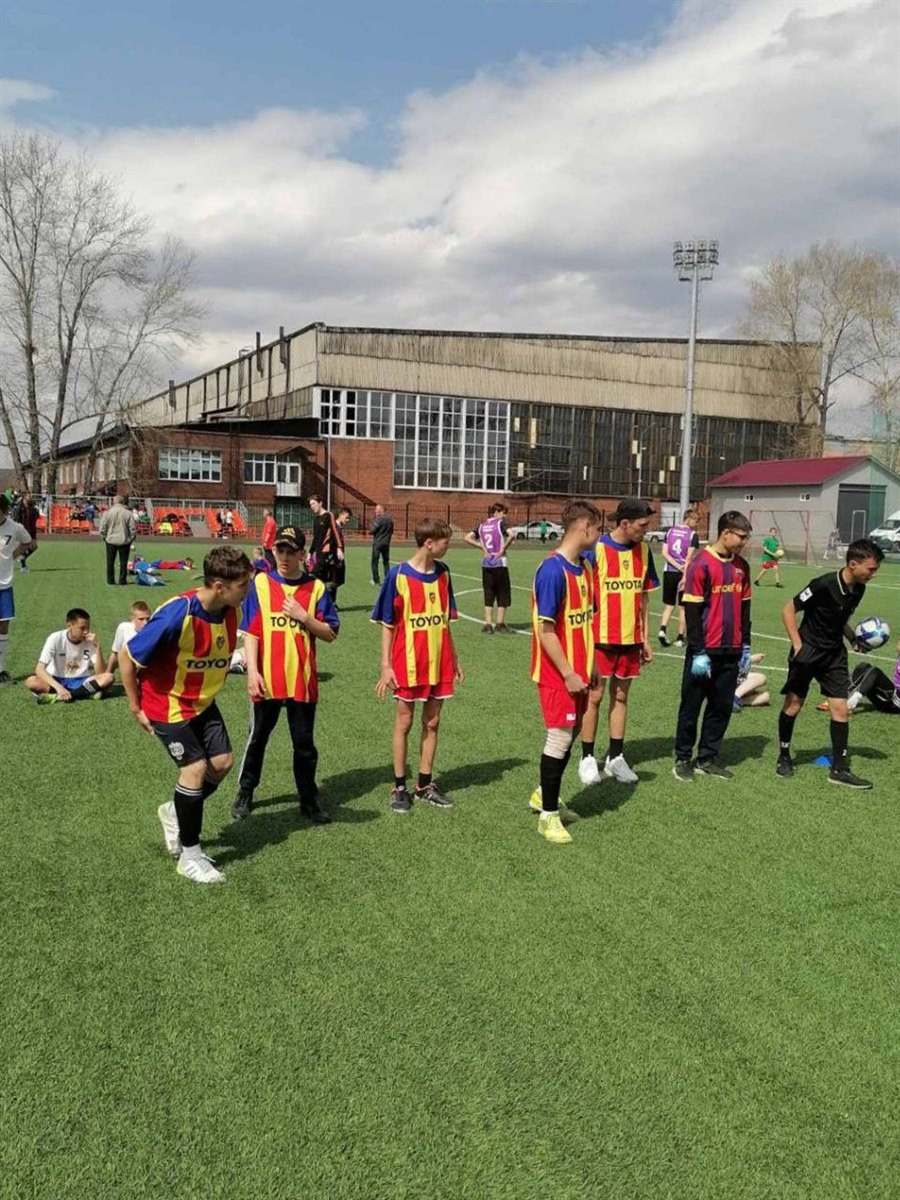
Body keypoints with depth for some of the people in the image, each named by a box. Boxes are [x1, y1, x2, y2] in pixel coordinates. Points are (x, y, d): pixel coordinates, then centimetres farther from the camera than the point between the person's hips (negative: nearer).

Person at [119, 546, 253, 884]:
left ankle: (175, 812, 29)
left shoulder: (233, 611, -12)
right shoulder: (176, 615, -31)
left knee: (222, 762, 2)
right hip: (167, 703, -7)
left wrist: (209, 689, 16)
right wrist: (136, 708, -13)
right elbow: (128, 657, -20)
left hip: (202, 701, 7)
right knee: (196, 767, -11)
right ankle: (189, 855, 5)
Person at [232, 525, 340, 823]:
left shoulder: (316, 588, 0)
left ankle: (308, 799, 24)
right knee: (257, 738, 14)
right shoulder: (260, 583, -1)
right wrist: (252, 670, -11)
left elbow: (330, 633, 0)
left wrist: (303, 617, -14)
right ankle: (245, 792, 32)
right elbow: (250, 631, -3)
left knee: (304, 742, 10)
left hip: (302, 680, 0)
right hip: (266, 680, 0)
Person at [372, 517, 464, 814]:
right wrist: (386, 666, -10)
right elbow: (387, 624, -6)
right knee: (404, 723, 7)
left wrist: (454, 659, 16)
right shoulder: (398, 575, -11)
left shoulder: (443, 573, 5)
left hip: (439, 663, 5)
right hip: (408, 664, -5)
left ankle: (425, 785, 23)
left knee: (432, 723, 11)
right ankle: (399, 787, 18)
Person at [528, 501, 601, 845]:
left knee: (568, 735, 17)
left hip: (577, 671, 9)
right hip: (558, 674, -9)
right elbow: (545, 630, -20)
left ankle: (543, 793, 37)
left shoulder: (585, 566, 8)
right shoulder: (552, 570, -20)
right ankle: (549, 816, 12)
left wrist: (589, 665, 15)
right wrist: (568, 674, -19)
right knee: (560, 738, -2)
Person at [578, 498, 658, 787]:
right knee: (595, 696, 3)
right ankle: (587, 758, 15)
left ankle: (615, 758, 20)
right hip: (600, 638, -5)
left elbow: (643, 597, 12)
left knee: (621, 696, 11)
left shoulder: (643, 551, 5)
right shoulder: (596, 550, -11)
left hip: (630, 639, 5)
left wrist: (645, 638, 11)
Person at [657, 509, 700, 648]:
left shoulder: (670, 531, 7)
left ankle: (663, 629, -9)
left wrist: (678, 566, -7)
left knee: (668, 604, 12)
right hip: (684, 573, -4)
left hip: (669, 572, 4)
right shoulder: (693, 535, -7)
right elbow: (689, 557, -14)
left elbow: (664, 553, -1)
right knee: (683, 607, 6)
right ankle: (680, 639, 8)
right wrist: (685, 575, -17)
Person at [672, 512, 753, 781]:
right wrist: (698, 653, -14)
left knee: (722, 707, 11)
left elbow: (744, 608, 16)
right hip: (704, 651, -6)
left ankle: (707, 758, 22)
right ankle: (683, 759, 17)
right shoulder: (701, 564, -12)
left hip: (731, 651, 6)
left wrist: (745, 646, 13)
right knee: (692, 706, 5)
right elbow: (691, 611, -13)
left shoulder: (742, 566, 9)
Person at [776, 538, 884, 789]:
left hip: (834, 654, 6)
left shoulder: (858, 589, -1)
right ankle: (784, 757, 24)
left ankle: (839, 769, 7)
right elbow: (788, 610, -15)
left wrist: (854, 639, 2)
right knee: (793, 705, 5)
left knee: (841, 709, 0)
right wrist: (798, 645, -17)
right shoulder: (824, 585, -22)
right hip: (808, 652, -6)